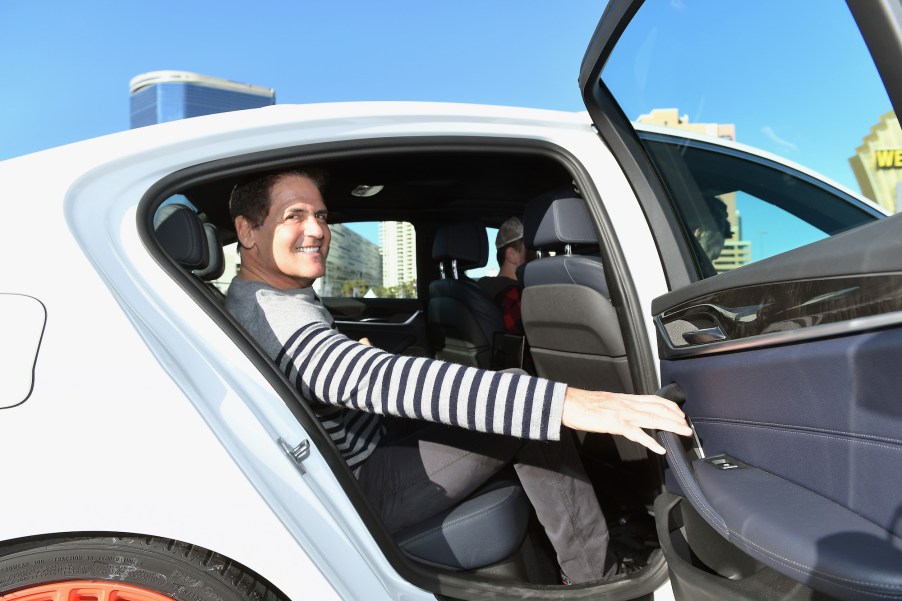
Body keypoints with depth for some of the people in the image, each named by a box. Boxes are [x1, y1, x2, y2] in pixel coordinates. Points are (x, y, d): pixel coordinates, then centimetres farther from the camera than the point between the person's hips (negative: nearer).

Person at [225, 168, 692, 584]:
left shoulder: (279, 299, 9)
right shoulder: (272, 321, -26)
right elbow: (389, 381, -40)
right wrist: (565, 403, -44)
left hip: (373, 441, 10)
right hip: (365, 489, -10)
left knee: (525, 400, 8)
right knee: (529, 411, -19)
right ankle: (595, 577, -5)